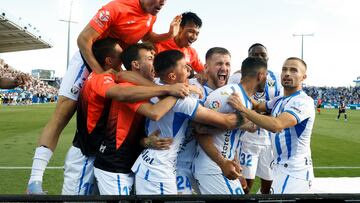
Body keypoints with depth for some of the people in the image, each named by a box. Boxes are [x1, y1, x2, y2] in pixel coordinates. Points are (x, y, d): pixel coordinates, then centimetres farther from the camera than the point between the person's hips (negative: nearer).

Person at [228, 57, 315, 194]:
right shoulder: (279, 100, 10)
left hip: (295, 171, -8)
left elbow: (276, 125, -33)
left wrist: (243, 109, -32)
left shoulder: (303, 101, -19)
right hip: (280, 167, 8)